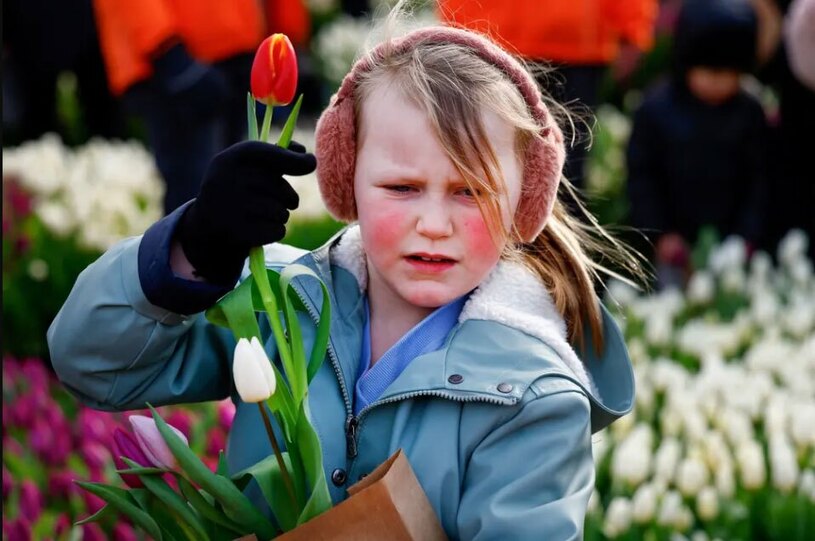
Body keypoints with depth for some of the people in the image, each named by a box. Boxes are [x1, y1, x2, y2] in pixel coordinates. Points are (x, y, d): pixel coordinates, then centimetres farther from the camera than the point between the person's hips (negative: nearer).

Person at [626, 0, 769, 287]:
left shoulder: (749, 113, -5)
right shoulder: (656, 109, -8)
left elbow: (757, 178, 0)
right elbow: (641, 176, -3)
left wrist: (747, 236, -6)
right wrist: (659, 233, -7)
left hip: (730, 244, 1)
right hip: (676, 245, -1)